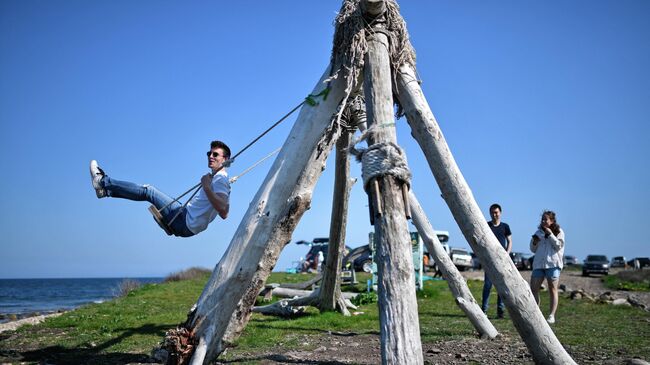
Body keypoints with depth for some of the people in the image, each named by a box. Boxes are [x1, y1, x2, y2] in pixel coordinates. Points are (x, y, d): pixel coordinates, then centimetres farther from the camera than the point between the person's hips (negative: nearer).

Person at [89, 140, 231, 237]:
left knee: (148, 191, -2)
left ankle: (103, 181, 13)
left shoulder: (220, 180, -18)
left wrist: (206, 187, -35)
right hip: (187, 221, 9)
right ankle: (106, 189, 26)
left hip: (186, 224, -9)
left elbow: (223, 213, -35)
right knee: (148, 191, 17)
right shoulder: (217, 179, 12)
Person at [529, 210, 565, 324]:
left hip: (553, 264, -4)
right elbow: (533, 249, 16)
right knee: (533, 289, 2)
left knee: (552, 289, -1)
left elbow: (559, 246, -10)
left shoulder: (559, 232, 3)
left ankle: (552, 315, 2)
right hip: (539, 264, 5)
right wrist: (534, 242, -4)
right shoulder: (539, 232, 14)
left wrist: (550, 234, -14)